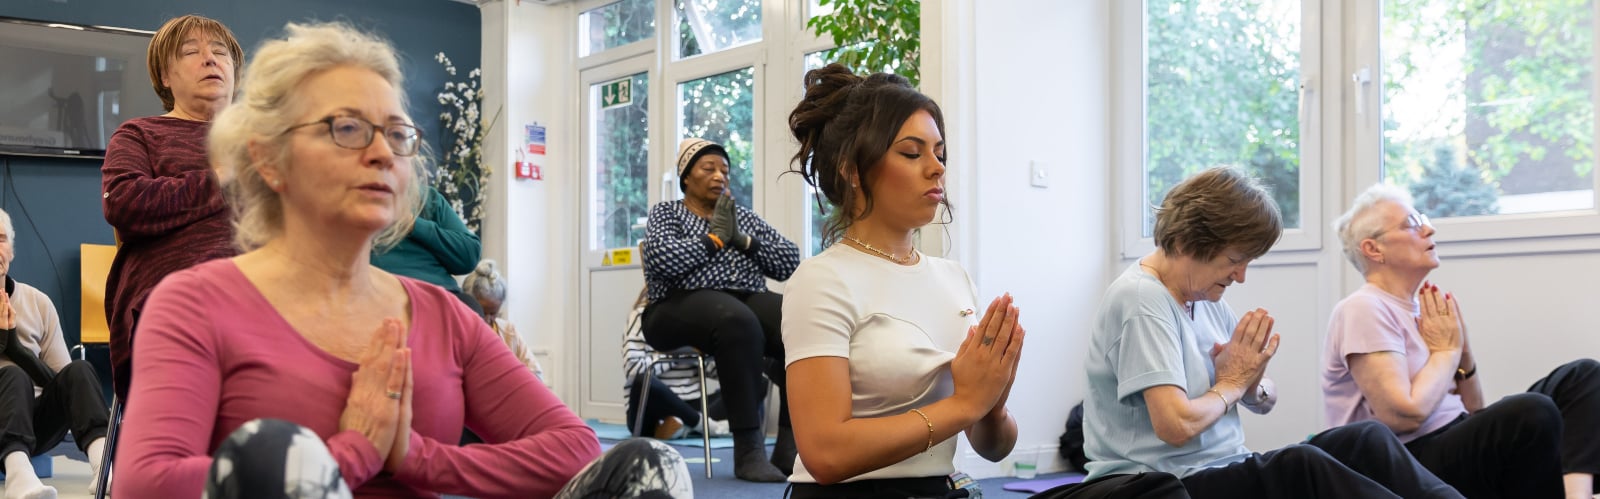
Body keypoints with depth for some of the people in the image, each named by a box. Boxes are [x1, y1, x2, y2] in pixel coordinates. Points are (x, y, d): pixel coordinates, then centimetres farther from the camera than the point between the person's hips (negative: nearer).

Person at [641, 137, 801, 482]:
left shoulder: (743, 216, 24)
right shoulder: (665, 213, 13)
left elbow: (791, 262, 12)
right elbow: (662, 260, -10)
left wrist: (742, 241, -1)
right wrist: (715, 237, -1)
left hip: (749, 301, 4)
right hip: (683, 307, -4)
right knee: (738, 322, -40)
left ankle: (790, 444, -27)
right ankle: (748, 449, -36)